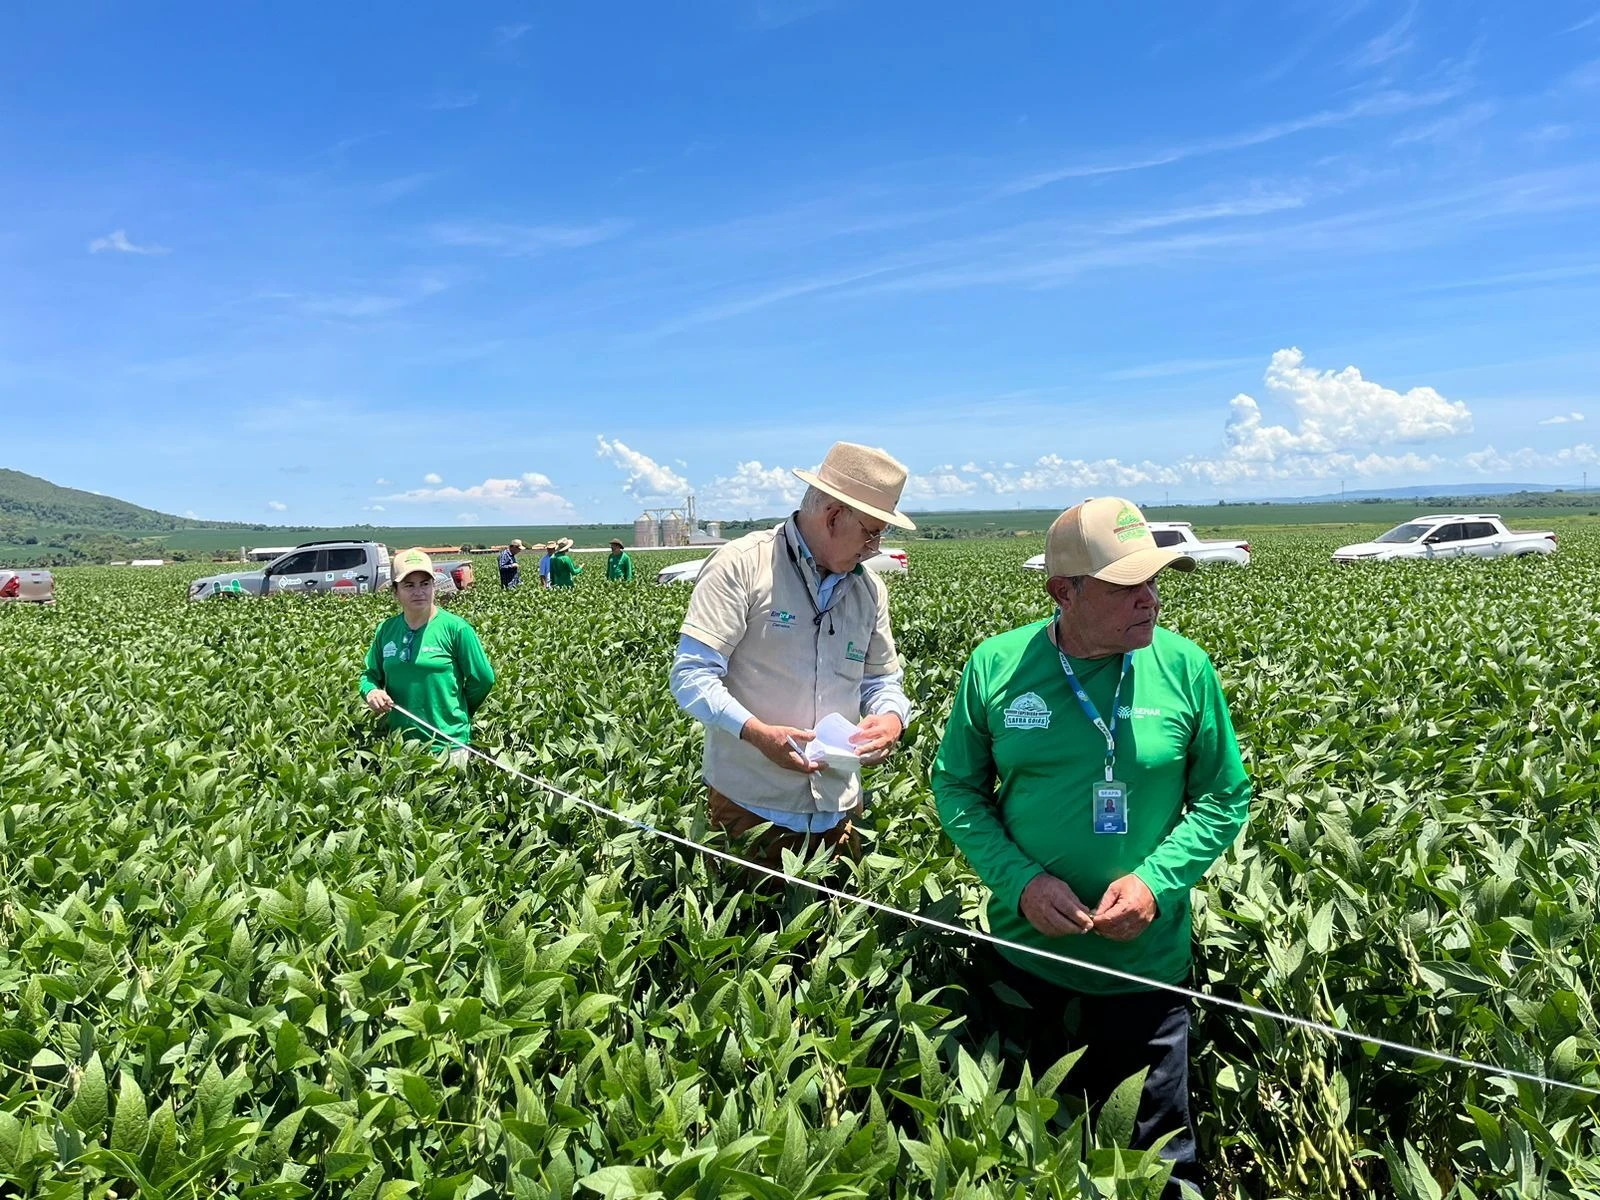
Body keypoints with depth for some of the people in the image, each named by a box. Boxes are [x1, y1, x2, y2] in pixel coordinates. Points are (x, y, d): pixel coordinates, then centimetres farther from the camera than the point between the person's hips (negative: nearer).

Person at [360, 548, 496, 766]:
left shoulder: (454, 628, -9)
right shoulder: (386, 630, 4)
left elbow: (483, 679, -5)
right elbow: (371, 674, 15)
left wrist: (457, 711, 5)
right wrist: (371, 692, -6)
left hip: (448, 744, -4)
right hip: (399, 743, 4)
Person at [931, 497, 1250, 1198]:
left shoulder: (1184, 667, -10)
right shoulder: (995, 667, -11)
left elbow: (1225, 798, 0)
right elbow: (955, 788, -1)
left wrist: (1157, 880, -16)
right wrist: (1020, 879, -16)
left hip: (1146, 965, 0)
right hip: (1022, 956, 1)